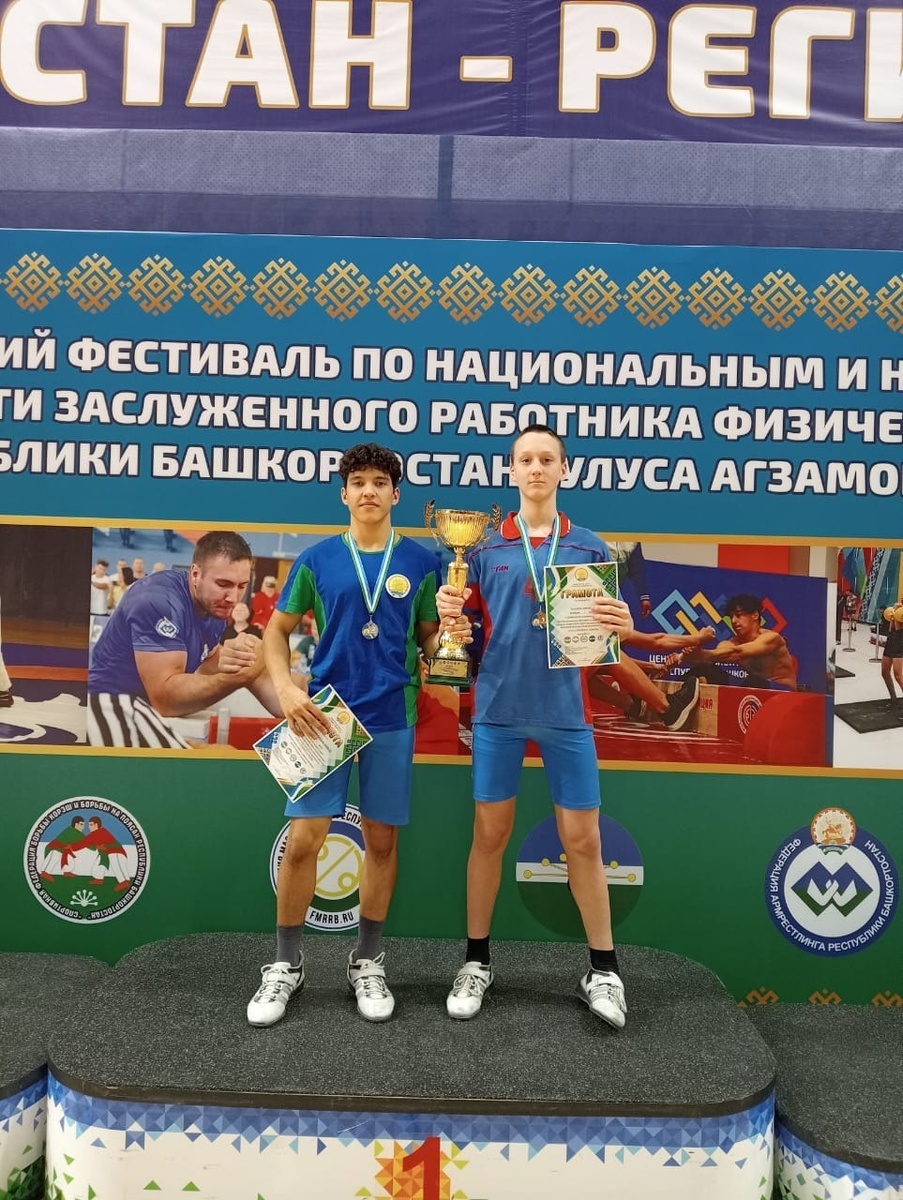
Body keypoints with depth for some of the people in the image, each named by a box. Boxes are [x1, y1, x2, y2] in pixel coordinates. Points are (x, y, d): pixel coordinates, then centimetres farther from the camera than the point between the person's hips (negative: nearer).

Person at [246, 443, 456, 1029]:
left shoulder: (421, 561, 3)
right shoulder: (317, 559, 3)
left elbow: (430, 640, 8)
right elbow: (277, 630, 8)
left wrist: (449, 637, -14)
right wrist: (286, 688, -7)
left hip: (392, 718, 1)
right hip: (324, 714, 0)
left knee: (382, 839, 9)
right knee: (303, 839, -1)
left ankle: (368, 962, 26)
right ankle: (287, 964, 19)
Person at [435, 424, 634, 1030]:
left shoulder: (590, 547, 4)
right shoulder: (486, 547, 4)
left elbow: (606, 632, 6)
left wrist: (622, 626, -17)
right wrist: (449, 611, -14)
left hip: (565, 712, 0)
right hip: (499, 710, 0)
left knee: (583, 840, 5)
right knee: (490, 835, 8)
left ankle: (604, 969, 19)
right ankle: (477, 961, 23)